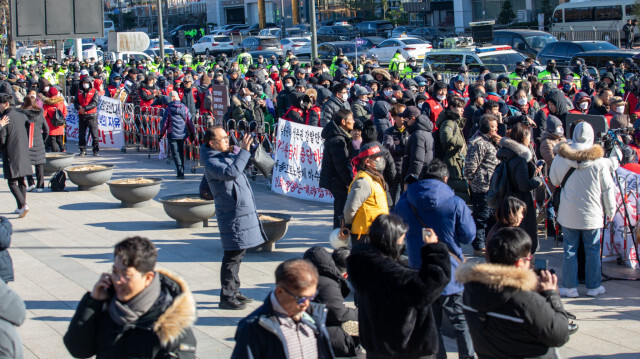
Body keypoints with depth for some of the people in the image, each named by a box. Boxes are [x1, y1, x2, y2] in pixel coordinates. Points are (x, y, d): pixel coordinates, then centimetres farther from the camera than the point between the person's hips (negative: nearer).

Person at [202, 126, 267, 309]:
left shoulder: (226, 156, 13)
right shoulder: (211, 162, -17)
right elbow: (231, 172, -35)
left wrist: (236, 150, 15)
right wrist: (244, 151, -31)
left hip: (243, 212, 10)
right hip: (233, 216, -10)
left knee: (238, 254, 17)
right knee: (233, 256, -6)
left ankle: (233, 292, 28)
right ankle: (226, 297, 0)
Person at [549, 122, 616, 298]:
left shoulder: (562, 157, -5)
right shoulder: (599, 161, -9)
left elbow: (554, 180, 9)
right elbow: (607, 189, -2)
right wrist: (610, 211, 8)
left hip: (569, 213, 1)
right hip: (592, 215, -1)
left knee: (570, 250, 6)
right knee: (593, 250, 9)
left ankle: (570, 287, 9)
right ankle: (593, 287, 15)